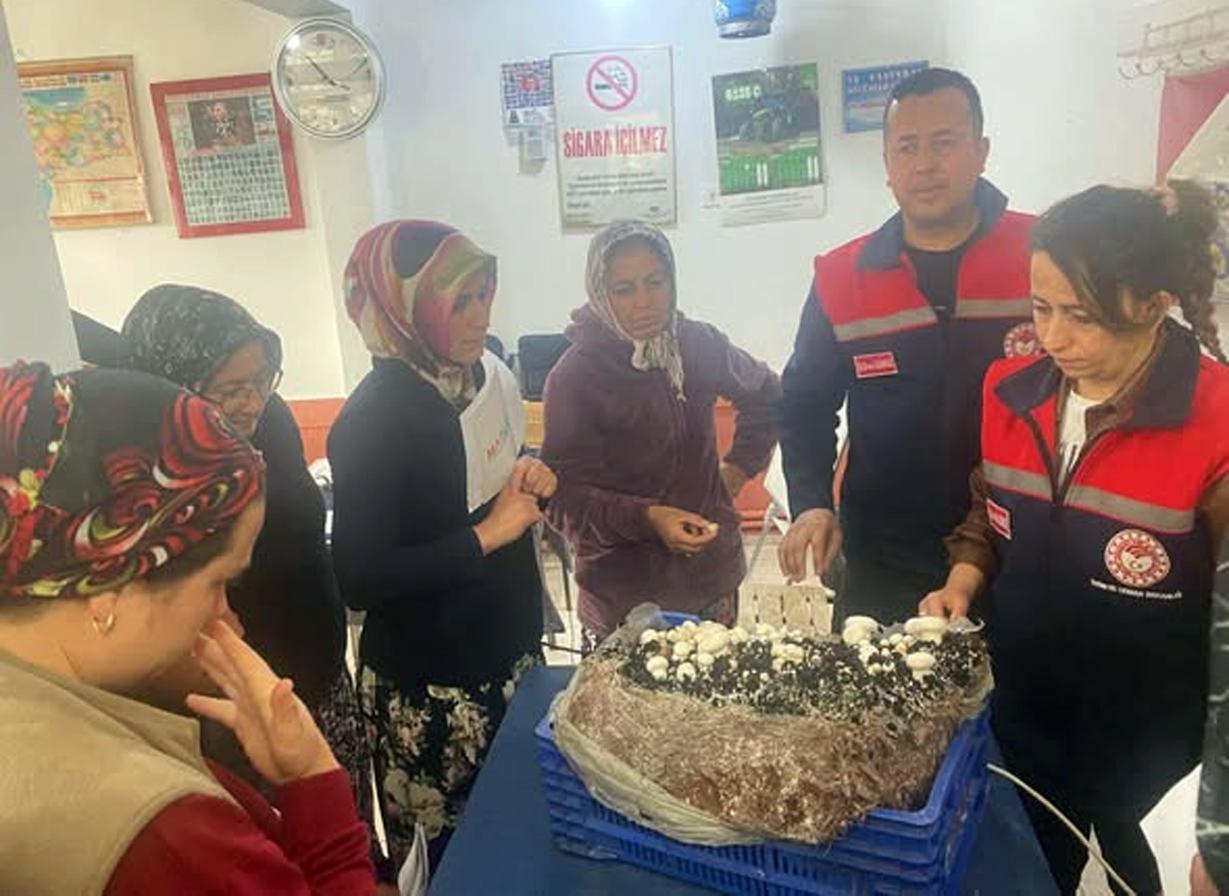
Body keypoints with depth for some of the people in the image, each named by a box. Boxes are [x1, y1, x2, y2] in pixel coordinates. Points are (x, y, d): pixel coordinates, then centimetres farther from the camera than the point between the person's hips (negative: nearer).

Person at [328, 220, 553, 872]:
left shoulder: (481, 375, 1)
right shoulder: (372, 420, -21)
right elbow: (359, 580, -23)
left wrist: (528, 483, -4)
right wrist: (486, 534, -21)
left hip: (512, 652, 7)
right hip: (430, 692, -7)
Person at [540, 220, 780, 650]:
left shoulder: (698, 344, -1)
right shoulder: (574, 376, -13)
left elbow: (766, 396, 19)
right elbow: (564, 498, -15)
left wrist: (741, 466, 9)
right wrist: (645, 518, -28)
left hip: (711, 576, 4)